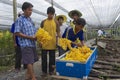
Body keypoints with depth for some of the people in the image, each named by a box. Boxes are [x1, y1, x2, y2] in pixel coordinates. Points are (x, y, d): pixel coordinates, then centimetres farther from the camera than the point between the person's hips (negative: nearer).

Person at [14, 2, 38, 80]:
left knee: (31, 61, 14)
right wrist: (30, 37, -16)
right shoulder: (20, 20, -7)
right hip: (26, 44, -8)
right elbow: (17, 33, -14)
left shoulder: (30, 20, 14)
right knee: (30, 62, -4)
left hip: (32, 43, 8)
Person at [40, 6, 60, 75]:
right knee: (44, 57, 9)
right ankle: (44, 71, 24)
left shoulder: (56, 22, 2)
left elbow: (58, 32, 2)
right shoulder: (43, 22, 3)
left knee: (52, 58, 10)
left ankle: (51, 70, 26)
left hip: (52, 43, 0)